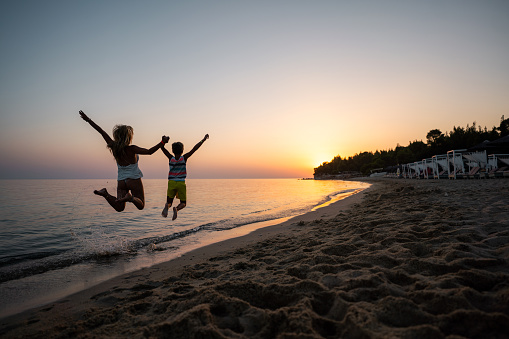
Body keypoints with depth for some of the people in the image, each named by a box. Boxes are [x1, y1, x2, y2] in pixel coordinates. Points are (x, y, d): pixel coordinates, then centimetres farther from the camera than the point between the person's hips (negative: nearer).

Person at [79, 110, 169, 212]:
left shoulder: (113, 147, -3)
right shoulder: (131, 149, -17)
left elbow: (102, 132, 3)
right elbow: (149, 151, -21)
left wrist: (88, 120, 11)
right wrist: (162, 142, -19)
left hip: (121, 181, 5)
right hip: (134, 180, -5)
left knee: (119, 208, 9)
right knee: (141, 206, 4)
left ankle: (105, 194, -12)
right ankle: (131, 197, -26)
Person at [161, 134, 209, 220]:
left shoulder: (171, 158, -4)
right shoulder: (184, 158, -8)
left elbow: (162, 148, 1)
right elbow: (194, 149, -8)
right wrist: (203, 139, -4)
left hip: (171, 183, 2)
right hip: (181, 184, -1)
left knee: (169, 202, 12)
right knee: (183, 203, 12)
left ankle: (167, 206, -27)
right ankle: (176, 209, -24)